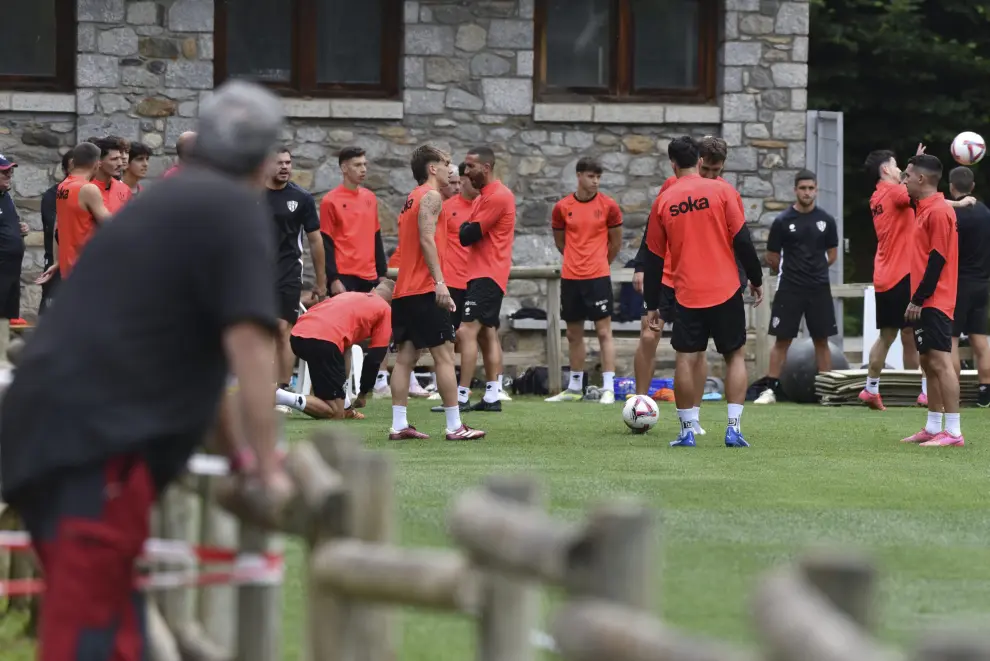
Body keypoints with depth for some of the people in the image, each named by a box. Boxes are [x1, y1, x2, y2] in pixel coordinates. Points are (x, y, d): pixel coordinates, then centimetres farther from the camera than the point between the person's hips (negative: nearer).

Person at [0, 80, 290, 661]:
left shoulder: (174, 202, 24)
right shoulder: (236, 209, -4)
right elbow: (248, 348, -12)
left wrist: (238, 451, 34)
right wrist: (268, 467, -5)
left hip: (56, 431, 9)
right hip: (95, 438, -9)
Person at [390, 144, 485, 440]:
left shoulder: (412, 199, 21)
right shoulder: (431, 196, -8)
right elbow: (427, 240, -18)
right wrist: (439, 282, -24)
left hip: (404, 290, 9)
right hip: (424, 289, -9)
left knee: (405, 357, 6)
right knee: (444, 355, -8)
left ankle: (399, 425, 3)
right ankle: (455, 426, -9)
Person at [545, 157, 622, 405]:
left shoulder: (608, 206, -2)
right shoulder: (562, 207, 3)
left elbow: (615, 242, 8)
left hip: (598, 276, -3)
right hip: (570, 277, 3)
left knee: (604, 331, -6)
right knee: (573, 333, 11)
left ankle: (608, 389, -8)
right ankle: (575, 388, 20)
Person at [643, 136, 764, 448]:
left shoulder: (665, 200, 3)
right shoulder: (721, 191, -3)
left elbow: (653, 257, 7)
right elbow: (741, 239, -6)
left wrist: (652, 305, 14)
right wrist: (756, 279, 6)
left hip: (687, 294, 1)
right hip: (725, 291, -1)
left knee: (687, 359, 5)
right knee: (736, 355, 9)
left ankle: (687, 431, 2)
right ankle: (734, 428, 0)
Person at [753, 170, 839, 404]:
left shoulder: (826, 220, 3)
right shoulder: (782, 221, -4)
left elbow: (832, 254, 13)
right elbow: (771, 258, 4)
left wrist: (814, 271, 10)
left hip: (819, 289, 2)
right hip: (789, 289, -2)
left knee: (822, 340, 5)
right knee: (782, 340, -2)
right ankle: (771, 389, 2)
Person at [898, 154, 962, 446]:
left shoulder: (938, 212, -15)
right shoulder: (927, 209, 15)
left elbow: (937, 260, -19)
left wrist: (918, 299, -18)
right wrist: (917, 300, 17)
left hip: (934, 302, -10)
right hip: (926, 303, 10)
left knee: (940, 361, -12)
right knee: (929, 362, 12)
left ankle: (953, 431, -14)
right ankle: (933, 428, 18)